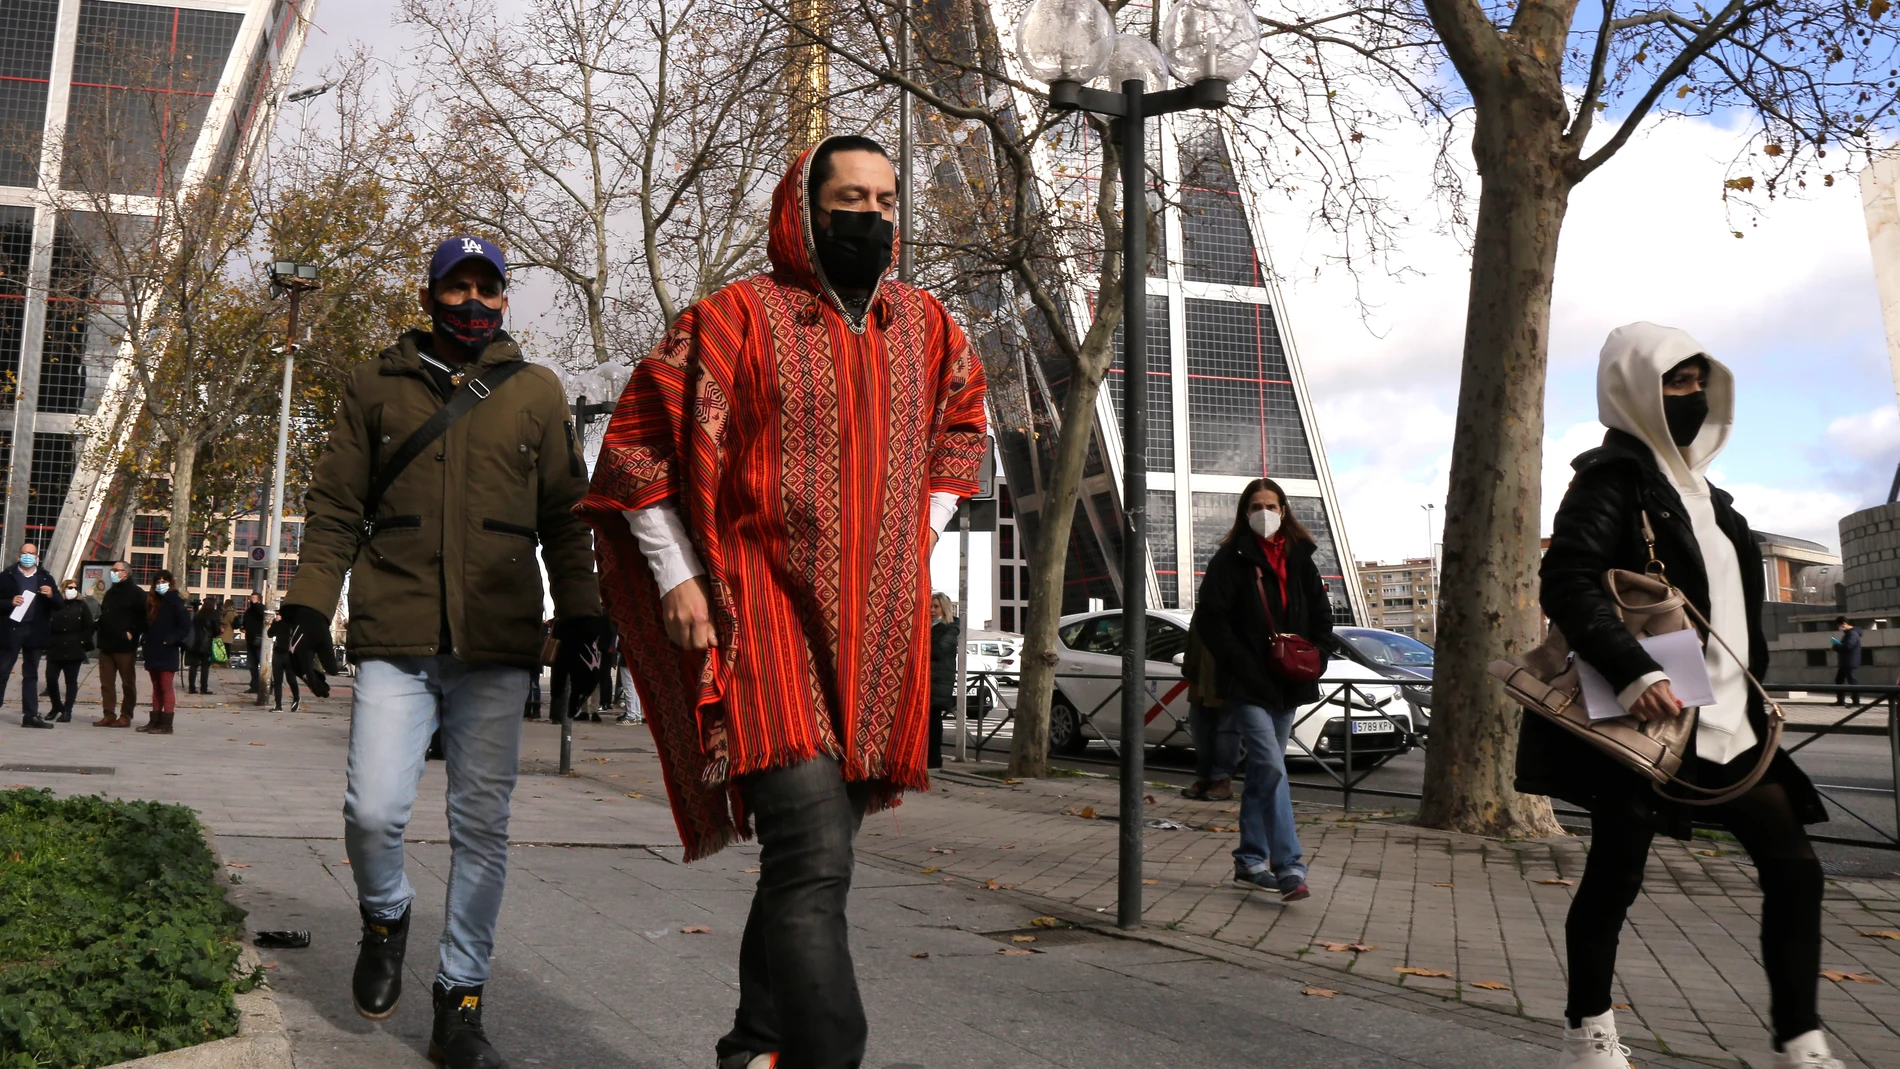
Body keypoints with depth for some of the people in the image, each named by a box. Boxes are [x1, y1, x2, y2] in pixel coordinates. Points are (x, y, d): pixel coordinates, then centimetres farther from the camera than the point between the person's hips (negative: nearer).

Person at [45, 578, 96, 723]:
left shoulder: (82, 605, 5)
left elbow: (89, 626, 2)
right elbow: (46, 626, 4)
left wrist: (84, 644, -6)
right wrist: (48, 643, -5)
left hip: (74, 650, -1)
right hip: (55, 649, 1)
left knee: (71, 681, 2)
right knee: (50, 678, -3)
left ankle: (67, 710, 7)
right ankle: (57, 706, 18)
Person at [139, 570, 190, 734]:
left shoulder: (175, 601, -7)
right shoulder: (151, 601, 14)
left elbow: (185, 625, -13)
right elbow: (147, 624, 18)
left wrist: (172, 640, -15)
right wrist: (147, 640, 7)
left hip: (168, 652, -7)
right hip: (153, 651, 7)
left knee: (167, 687, -5)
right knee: (156, 687, 12)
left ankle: (166, 724, -5)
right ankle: (155, 721, 17)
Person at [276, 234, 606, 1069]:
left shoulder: (537, 393, 11)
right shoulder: (376, 385, 12)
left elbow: (564, 514, 12)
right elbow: (335, 505, 11)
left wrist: (578, 612, 4)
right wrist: (309, 603, 2)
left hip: (496, 650, 0)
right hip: (394, 640, 0)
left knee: (482, 827, 3)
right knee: (375, 810, -10)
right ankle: (385, 918, 24)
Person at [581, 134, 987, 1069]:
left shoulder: (925, 327, 11)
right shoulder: (738, 318, -5)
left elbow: (959, 437, 28)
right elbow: (634, 445, -1)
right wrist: (678, 580, -7)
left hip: (878, 632, 6)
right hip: (767, 621, -5)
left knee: (813, 852, 14)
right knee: (814, 859, -18)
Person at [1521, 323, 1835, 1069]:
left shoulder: (1696, 487, 19)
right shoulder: (1614, 477, -9)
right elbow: (1567, 584, -23)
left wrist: (1752, 696, 20)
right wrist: (1634, 673, -33)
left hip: (1725, 722, 9)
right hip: (1643, 717, -9)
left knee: (1793, 871, 8)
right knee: (1616, 872, 0)